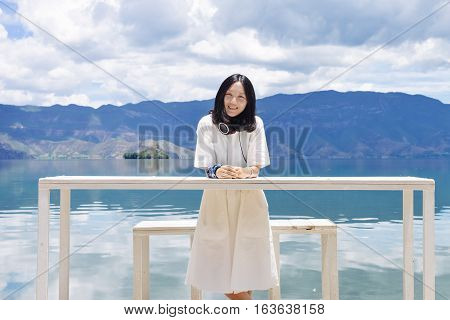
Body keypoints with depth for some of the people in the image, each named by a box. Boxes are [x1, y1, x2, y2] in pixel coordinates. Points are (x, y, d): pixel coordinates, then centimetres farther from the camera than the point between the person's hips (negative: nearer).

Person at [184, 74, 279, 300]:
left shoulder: (255, 124, 0)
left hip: (248, 197, 0)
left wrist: (243, 173, -29)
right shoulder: (207, 124, -2)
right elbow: (207, 166, -5)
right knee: (219, 264, -1)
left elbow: (256, 167, -5)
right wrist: (217, 171, -29)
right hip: (216, 197, 0)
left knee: (247, 259, -1)